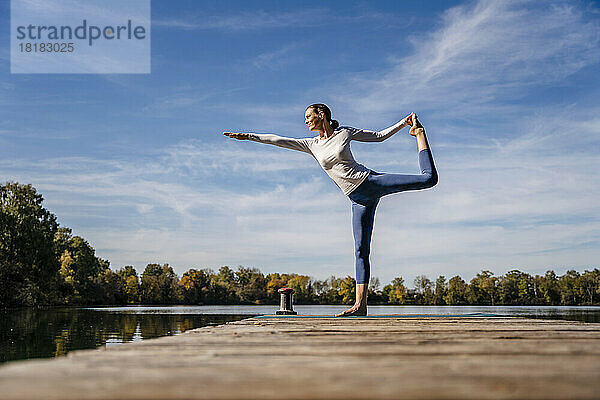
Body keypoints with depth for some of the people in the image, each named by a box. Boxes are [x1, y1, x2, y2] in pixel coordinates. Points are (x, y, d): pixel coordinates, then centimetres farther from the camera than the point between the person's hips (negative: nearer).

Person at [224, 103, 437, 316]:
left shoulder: (345, 132, 3)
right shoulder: (312, 145, 10)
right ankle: (360, 304, -4)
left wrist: (403, 123, 5)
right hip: (359, 199, 2)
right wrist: (247, 136, 4)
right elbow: (278, 140, 7)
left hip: (371, 181, -2)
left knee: (428, 178, -10)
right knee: (361, 249, -5)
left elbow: (379, 136, 11)